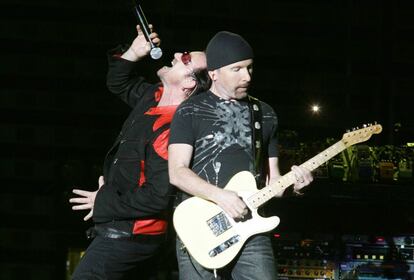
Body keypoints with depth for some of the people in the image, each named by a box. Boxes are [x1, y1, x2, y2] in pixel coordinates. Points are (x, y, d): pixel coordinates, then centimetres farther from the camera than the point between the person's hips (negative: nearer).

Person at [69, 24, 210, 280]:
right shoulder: (155, 96, 2)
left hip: (128, 234, -10)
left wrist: (104, 203, -16)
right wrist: (133, 54, 1)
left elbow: (158, 196, -29)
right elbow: (119, 83, 22)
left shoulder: (172, 128, -26)